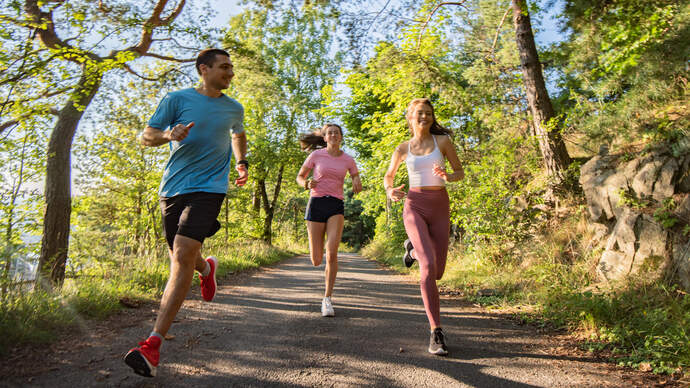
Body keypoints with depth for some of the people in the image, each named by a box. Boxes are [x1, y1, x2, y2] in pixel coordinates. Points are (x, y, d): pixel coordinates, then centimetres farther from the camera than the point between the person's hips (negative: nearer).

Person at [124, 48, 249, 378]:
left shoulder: (234, 109, 13)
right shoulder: (177, 100, 5)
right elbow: (145, 136, 4)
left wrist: (242, 163, 23)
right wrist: (168, 135, -16)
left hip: (209, 188, -1)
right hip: (173, 188, 2)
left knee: (183, 256, -18)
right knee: (181, 258, 10)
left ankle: (153, 343, -16)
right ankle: (207, 268, 48)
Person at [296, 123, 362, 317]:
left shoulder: (348, 160, 8)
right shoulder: (316, 155, 3)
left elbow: (358, 184, 19)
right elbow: (299, 177, 11)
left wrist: (357, 183, -6)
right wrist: (307, 184, -12)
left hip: (336, 207, 1)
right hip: (316, 204, 0)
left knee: (332, 253, -21)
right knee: (316, 261, 0)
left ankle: (327, 299, -8)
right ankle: (316, 251, 41)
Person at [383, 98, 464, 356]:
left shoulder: (443, 141, 6)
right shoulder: (403, 148, 9)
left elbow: (460, 173, 10)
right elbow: (388, 176, 21)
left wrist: (447, 176, -14)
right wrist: (390, 192, -3)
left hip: (440, 208, 2)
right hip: (414, 207, -1)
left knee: (437, 273, 4)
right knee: (428, 266, -22)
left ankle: (414, 248, 38)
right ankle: (436, 332, -13)